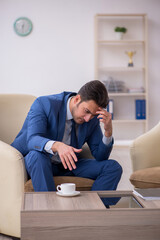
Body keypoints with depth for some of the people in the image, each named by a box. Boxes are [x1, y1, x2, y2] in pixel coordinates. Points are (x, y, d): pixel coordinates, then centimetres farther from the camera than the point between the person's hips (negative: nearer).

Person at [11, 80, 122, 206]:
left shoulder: (92, 118, -6)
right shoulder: (43, 104, -21)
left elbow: (100, 156, -4)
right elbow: (32, 140, -35)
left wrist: (108, 131, -22)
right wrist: (57, 146, -55)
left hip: (67, 164, 4)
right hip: (32, 162, -4)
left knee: (113, 167, -14)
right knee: (38, 155, -40)